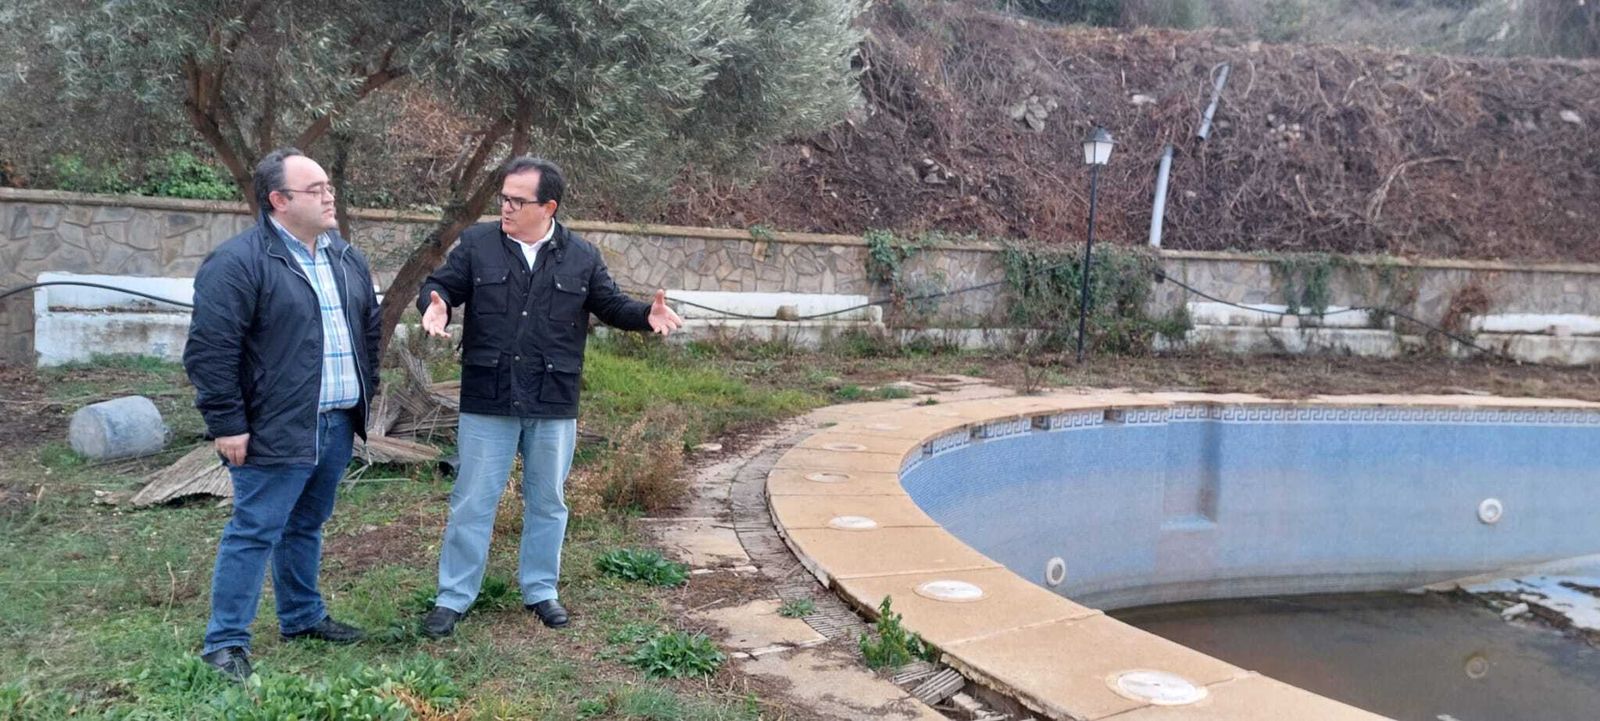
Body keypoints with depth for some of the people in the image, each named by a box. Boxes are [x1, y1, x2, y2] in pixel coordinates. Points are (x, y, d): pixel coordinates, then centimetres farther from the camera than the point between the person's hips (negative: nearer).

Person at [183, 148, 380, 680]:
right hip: (277, 430, -7)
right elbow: (209, 351, -16)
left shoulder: (346, 257, 11)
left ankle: (303, 616, 33)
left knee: (307, 525, 20)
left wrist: (368, 389, 17)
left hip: (337, 424, 7)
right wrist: (228, 424, -15)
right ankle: (226, 642, 9)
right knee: (254, 533, -1)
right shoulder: (239, 262, -14)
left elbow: (370, 326, 22)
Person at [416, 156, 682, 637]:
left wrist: (647, 315, -12)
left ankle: (540, 590, 31)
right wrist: (436, 304, -22)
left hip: (553, 406, 1)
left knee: (547, 502, 14)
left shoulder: (582, 257, 2)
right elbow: (439, 285, 2)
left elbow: (610, 304, 8)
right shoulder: (477, 244, -1)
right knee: (472, 503, 6)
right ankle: (453, 597, 19)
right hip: (487, 403, -1)